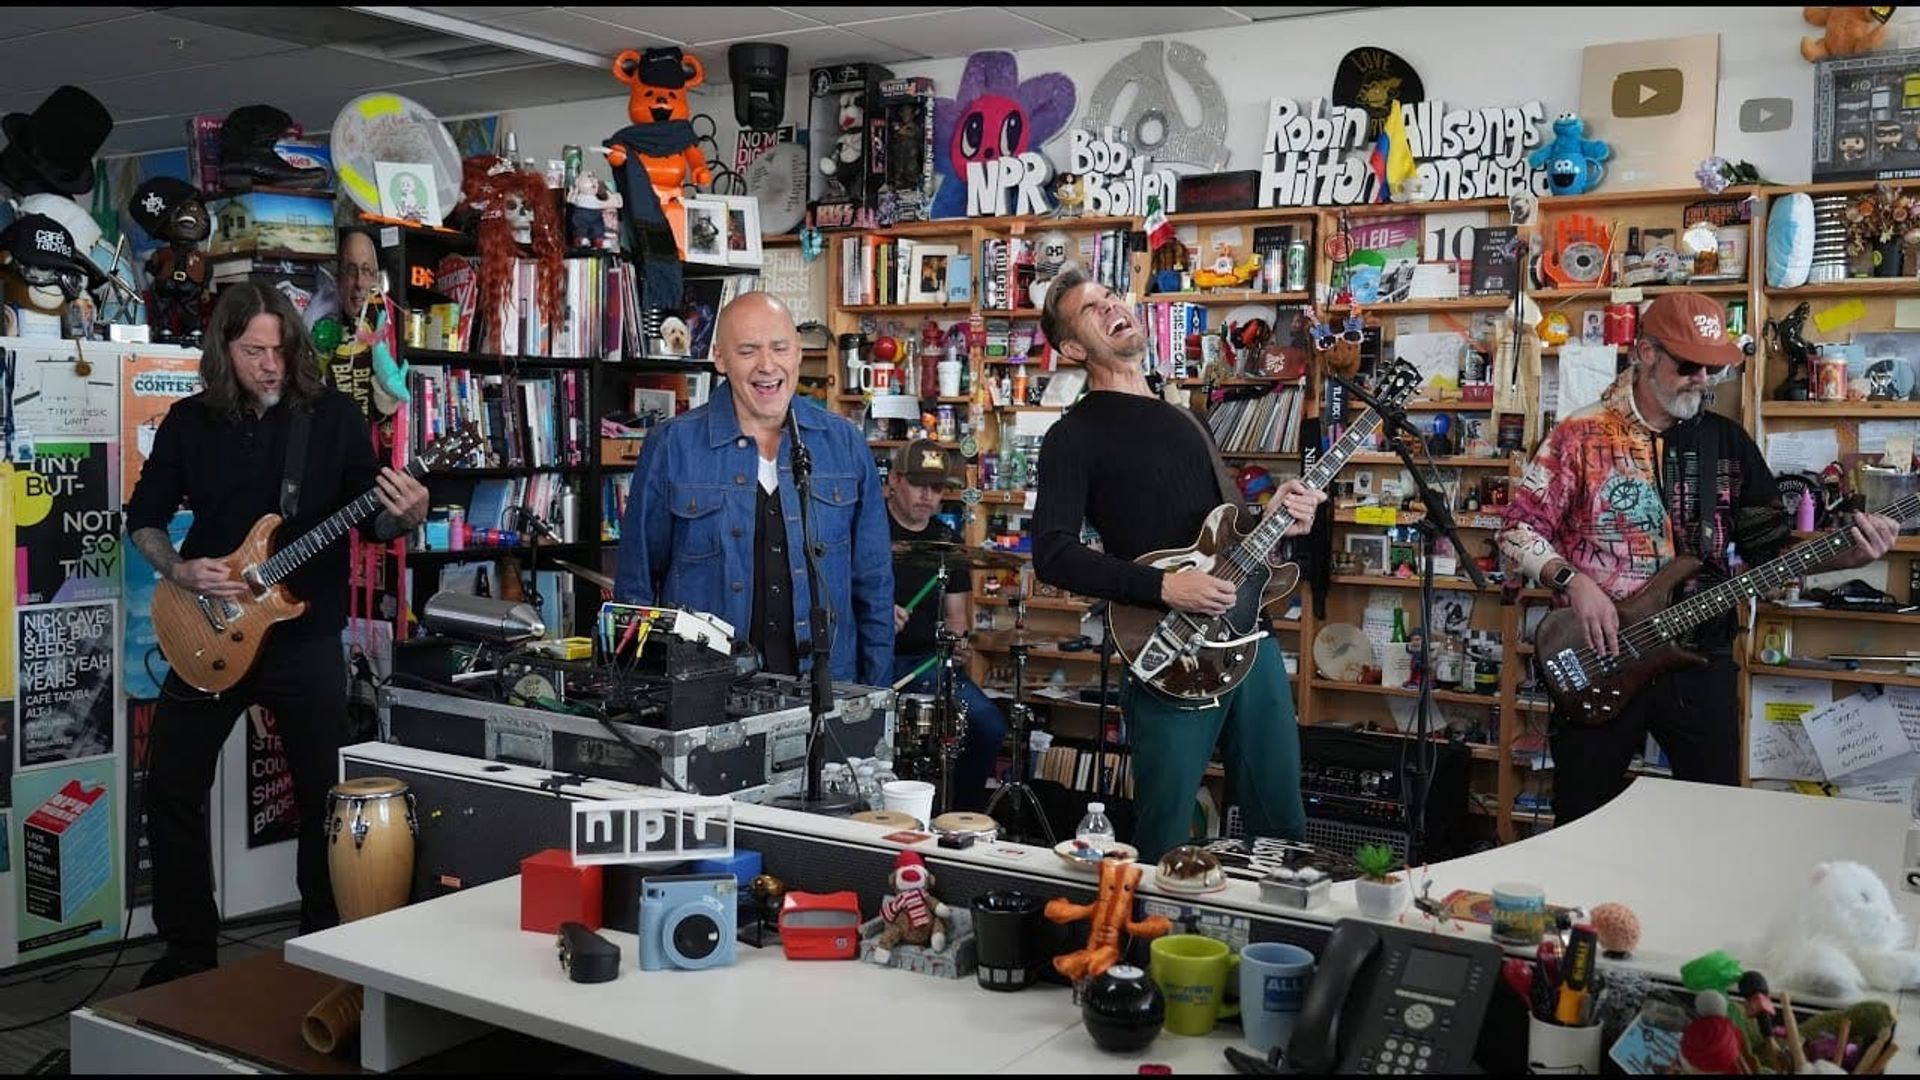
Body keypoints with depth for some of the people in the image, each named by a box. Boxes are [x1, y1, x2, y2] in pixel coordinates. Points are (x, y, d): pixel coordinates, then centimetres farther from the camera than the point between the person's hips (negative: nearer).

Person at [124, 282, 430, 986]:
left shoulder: (333, 415, -4)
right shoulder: (189, 422, 1)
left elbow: (369, 521, 0)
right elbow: (143, 517, 10)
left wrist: (404, 520, -23)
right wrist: (178, 569, -9)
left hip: (305, 636, -2)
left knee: (325, 793, 4)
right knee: (171, 788, 4)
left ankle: (326, 944, 22)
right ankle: (188, 949, 20)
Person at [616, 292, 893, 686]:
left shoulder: (844, 444, 4)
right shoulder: (671, 447, -2)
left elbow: (873, 584, 8)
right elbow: (636, 583, 4)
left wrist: (875, 699, 4)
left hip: (825, 684, 1)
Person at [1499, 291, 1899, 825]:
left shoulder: (1727, 441, 7)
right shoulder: (1580, 436, -4)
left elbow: (1770, 546, 9)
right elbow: (1519, 530, -3)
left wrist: (1845, 554, -8)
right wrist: (1573, 581, -18)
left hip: (1700, 660, 3)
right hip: (1597, 659, -3)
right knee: (1582, 824, 5)